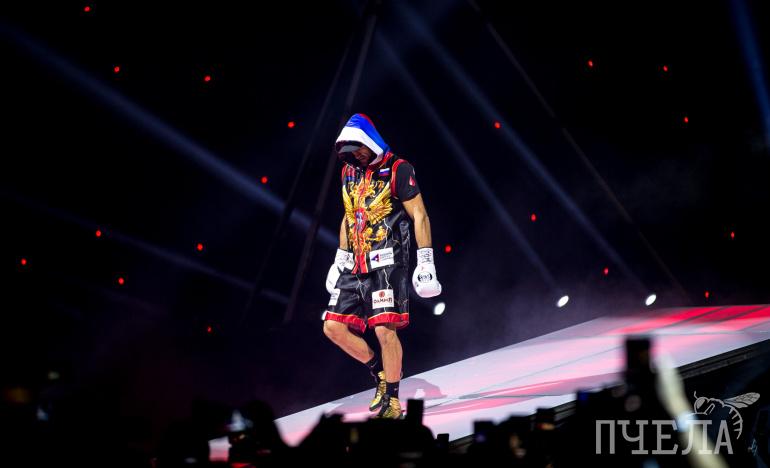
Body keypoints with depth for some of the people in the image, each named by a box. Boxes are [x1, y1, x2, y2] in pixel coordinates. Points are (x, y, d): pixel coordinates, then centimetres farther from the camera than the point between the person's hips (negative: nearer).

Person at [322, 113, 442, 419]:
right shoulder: (349, 173, 16)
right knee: (334, 327, -1)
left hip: (387, 263, -7)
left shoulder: (397, 170, -4)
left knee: (385, 330, -14)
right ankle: (380, 373, 17)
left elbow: (419, 216, -7)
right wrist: (340, 260, 24)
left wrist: (425, 262, -12)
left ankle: (392, 402, -4)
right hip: (355, 266, 7)